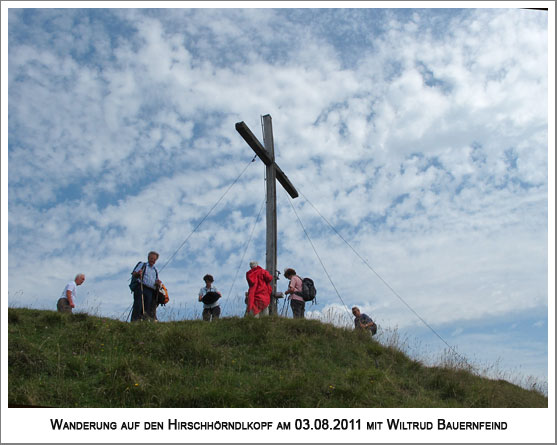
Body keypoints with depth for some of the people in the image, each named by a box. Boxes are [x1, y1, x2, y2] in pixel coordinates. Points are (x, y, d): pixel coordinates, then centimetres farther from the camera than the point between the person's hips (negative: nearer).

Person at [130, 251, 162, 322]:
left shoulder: (156, 270, 29)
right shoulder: (142, 265, 18)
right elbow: (134, 274, 7)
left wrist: (158, 283, 1)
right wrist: (138, 273, -17)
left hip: (151, 291, 4)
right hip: (141, 288, -4)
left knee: (148, 309, -7)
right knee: (138, 306, -16)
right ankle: (134, 321, -21)